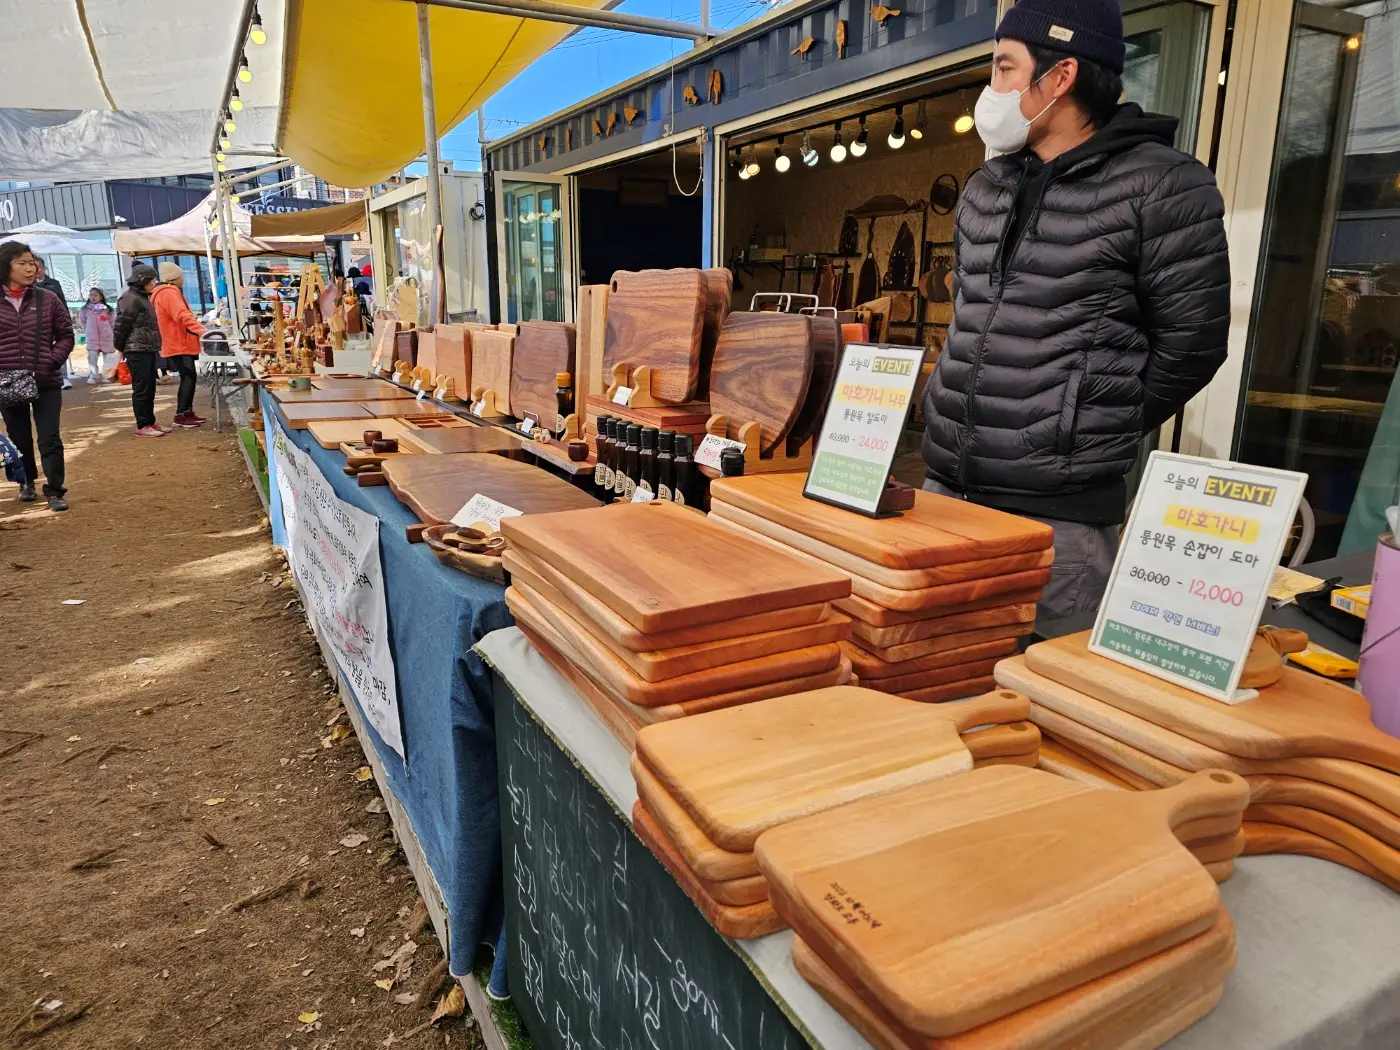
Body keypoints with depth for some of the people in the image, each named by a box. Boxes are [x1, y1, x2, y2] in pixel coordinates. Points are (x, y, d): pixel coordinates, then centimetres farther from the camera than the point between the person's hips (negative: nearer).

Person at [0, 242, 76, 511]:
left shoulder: (48, 299, 0)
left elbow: (66, 335, 5)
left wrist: (53, 361, -9)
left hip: (46, 383, -1)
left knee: (49, 439, -2)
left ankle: (54, 491, 4)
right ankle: (27, 481, 35)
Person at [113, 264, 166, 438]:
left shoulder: (143, 298, 19)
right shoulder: (130, 298, -12)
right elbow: (121, 325, -13)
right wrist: (120, 348, -7)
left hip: (149, 350, 10)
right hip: (137, 351, -10)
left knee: (150, 389, 12)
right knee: (141, 389, -7)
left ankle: (150, 422, 19)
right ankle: (142, 426, -4)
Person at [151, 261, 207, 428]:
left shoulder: (166, 292, 20)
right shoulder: (169, 293, -15)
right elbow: (182, 316, -30)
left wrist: (197, 330, 33)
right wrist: (200, 329, -42)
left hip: (179, 343, 11)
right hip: (179, 345, -11)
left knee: (188, 377, 12)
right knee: (189, 377, -13)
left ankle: (188, 412, 15)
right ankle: (180, 416, -13)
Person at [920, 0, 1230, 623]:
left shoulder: (1161, 189, -6)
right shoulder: (984, 189, 15)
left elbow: (1191, 341, -4)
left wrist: (1100, 436, 3)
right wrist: (958, 414, 14)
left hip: (1058, 512, -6)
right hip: (945, 488, 7)